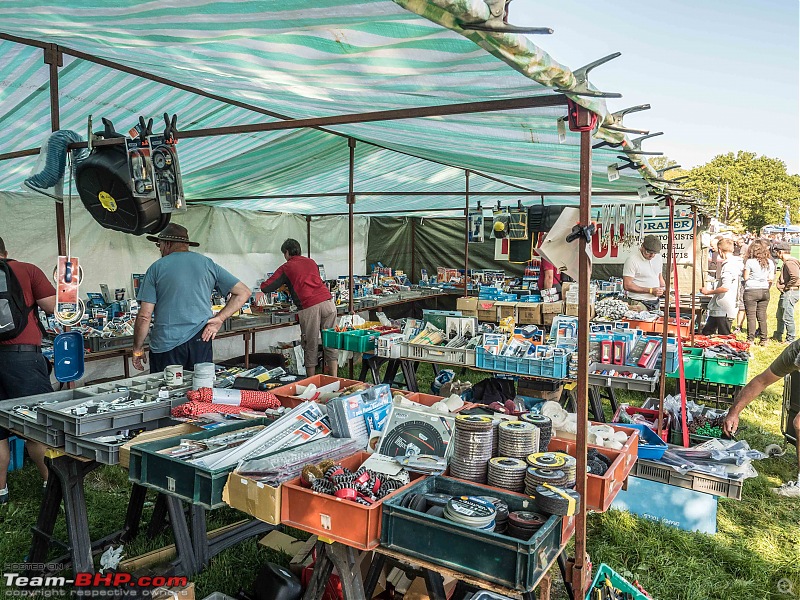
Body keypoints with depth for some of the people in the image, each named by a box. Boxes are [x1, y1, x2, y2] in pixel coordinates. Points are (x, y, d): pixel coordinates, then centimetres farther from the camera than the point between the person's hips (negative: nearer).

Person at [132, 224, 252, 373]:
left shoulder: (156, 268, 0)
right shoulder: (208, 264, 7)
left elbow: (144, 316, -4)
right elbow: (244, 292, 5)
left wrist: (137, 349, 7)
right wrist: (220, 318, 0)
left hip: (166, 345, -2)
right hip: (200, 340, 3)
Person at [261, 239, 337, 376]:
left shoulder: (286, 268, 10)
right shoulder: (311, 262, 24)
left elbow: (265, 288, 9)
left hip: (309, 307, -4)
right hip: (327, 301, 4)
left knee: (310, 347, 6)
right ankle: (334, 380, 9)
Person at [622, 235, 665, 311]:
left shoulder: (658, 258, 10)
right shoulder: (632, 260, -12)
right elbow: (627, 285, -16)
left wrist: (663, 287, 1)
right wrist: (650, 291, -15)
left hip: (655, 302, 6)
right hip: (639, 303, -6)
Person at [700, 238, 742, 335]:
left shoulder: (728, 265, -18)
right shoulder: (734, 263, 13)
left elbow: (725, 287, -27)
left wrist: (709, 292, -14)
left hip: (724, 310, -10)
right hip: (718, 309, 10)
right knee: (706, 332, 15)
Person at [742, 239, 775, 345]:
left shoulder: (750, 262, -10)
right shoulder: (770, 262, 4)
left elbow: (745, 277, -7)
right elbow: (771, 278, 7)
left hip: (751, 291, -4)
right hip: (765, 291, 4)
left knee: (751, 316, 1)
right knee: (762, 316, 11)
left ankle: (751, 339, 2)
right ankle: (764, 339, 14)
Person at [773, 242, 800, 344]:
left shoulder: (789, 263, -19)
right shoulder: (787, 262, 13)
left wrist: (787, 287, -20)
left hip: (790, 292, -11)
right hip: (786, 293, 11)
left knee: (787, 317, -3)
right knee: (780, 316, 22)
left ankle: (790, 340, 5)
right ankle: (778, 336, 35)